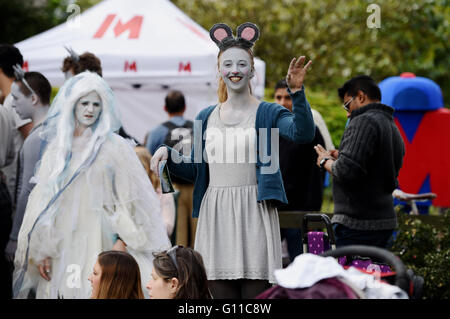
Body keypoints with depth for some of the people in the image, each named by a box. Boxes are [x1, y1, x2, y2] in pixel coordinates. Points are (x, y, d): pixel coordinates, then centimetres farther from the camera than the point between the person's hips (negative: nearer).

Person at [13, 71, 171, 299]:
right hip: (62, 248, 3)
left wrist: (122, 241, -13)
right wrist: (41, 251, 6)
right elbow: (42, 201, 12)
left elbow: (131, 198, -2)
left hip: (98, 245, -3)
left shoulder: (114, 147, 2)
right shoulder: (57, 148, 12)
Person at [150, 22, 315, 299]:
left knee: (256, 291, -6)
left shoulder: (268, 113, 2)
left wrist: (297, 92, -28)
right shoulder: (206, 117, 14)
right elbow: (195, 170, 18)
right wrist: (167, 153, 2)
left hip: (253, 214, -4)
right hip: (216, 216, 4)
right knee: (221, 292, 4)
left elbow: (304, 134, -17)